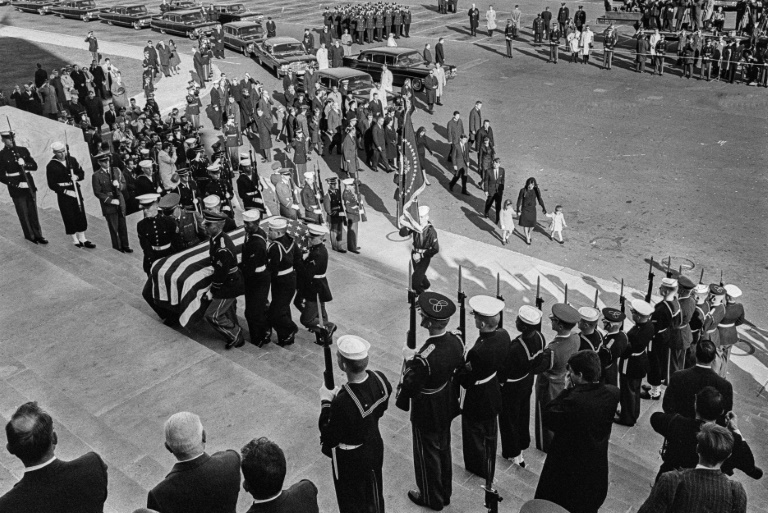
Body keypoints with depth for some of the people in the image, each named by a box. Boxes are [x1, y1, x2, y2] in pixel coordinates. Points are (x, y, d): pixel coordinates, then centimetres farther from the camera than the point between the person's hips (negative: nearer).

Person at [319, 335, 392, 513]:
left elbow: (329, 438, -24)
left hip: (350, 460, -6)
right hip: (376, 446, 6)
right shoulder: (380, 379, -19)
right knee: (374, 495, 31)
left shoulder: (343, 402, -39)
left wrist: (326, 401, -17)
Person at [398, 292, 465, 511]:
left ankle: (431, 498, 41)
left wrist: (408, 360, -15)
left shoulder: (423, 359, -38)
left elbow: (408, 389, -27)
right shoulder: (456, 341, -16)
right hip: (447, 408, 7)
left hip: (427, 413, -7)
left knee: (428, 454, 18)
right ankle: (445, 493, 48)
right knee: (444, 449, 27)